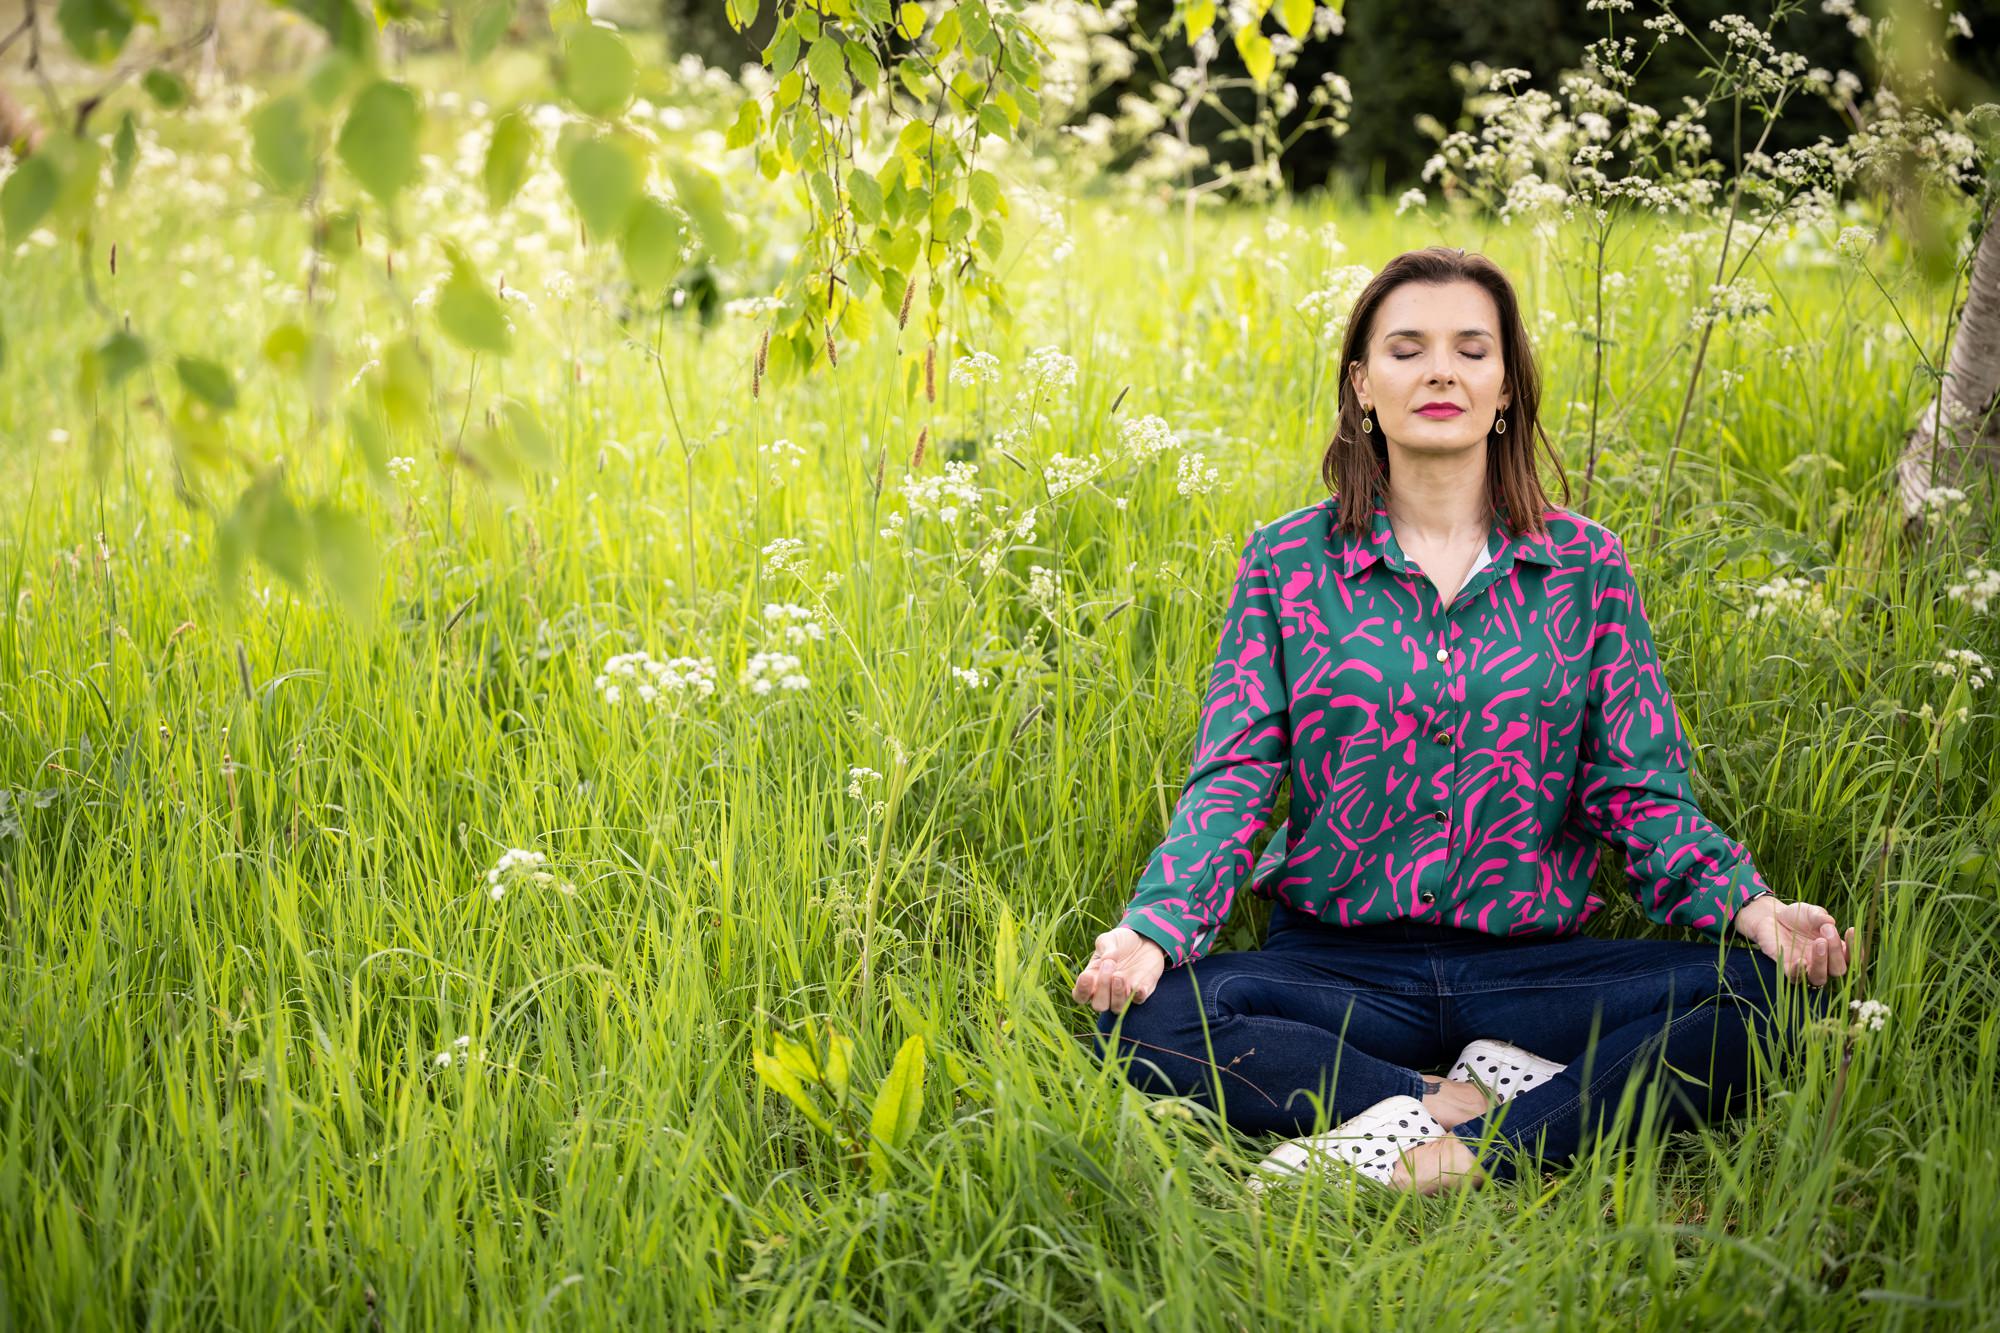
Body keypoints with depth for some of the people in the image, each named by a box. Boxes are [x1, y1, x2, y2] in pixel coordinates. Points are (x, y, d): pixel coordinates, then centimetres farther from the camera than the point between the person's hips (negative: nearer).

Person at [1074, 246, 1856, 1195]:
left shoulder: (1585, 565, 7)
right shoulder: (1286, 562, 5)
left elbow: (1639, 789, 4)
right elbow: (1232, 779, 0)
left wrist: (1750, 908, -16)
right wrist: (1150, 930, -19)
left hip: (1533, 962, 1)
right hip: (1336, 963, 0)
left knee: (1756, 997, -26)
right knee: (1144, 1019, -29)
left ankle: (1480, 1153, -28)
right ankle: (1449, 1107, -24)